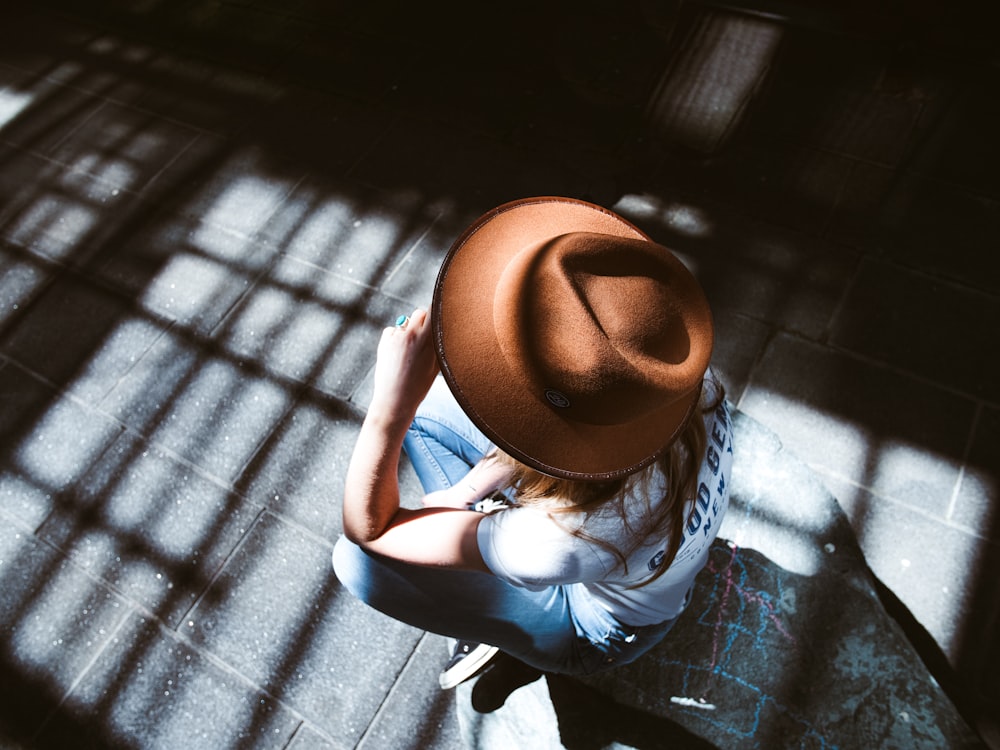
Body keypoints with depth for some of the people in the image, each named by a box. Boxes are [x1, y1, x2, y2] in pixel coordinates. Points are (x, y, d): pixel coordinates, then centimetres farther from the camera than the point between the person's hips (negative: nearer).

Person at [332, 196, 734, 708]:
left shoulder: (559, 544, -47)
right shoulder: (671, 368, -31)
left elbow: (367, 528, -33)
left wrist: (391, 402, -46)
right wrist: (473, 486, -14)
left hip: (600, 619, -4)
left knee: (356, 559, -15)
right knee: (419, 402, -2)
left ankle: (514, 634, 9)